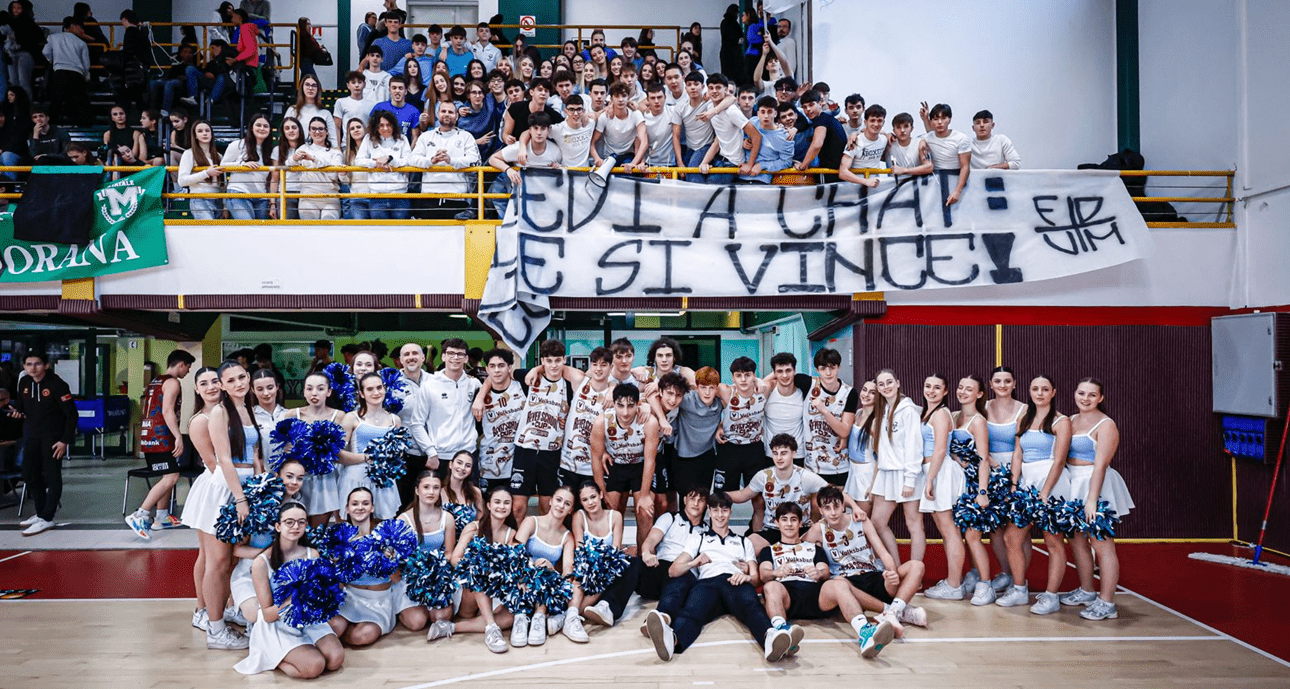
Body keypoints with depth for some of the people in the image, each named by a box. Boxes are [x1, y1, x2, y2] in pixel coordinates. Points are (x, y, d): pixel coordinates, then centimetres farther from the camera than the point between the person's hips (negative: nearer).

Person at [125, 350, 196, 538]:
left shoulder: (155, 382, 21)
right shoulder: (172, 382, -8)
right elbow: (167, 411, -19)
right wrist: (178, 437, -23)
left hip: (148, 435, 10)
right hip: (161, 436, -10)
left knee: (168, 476, 16)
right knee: (171, 477, -13)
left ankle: (162, 517, 19)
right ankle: (139, 516, -20)